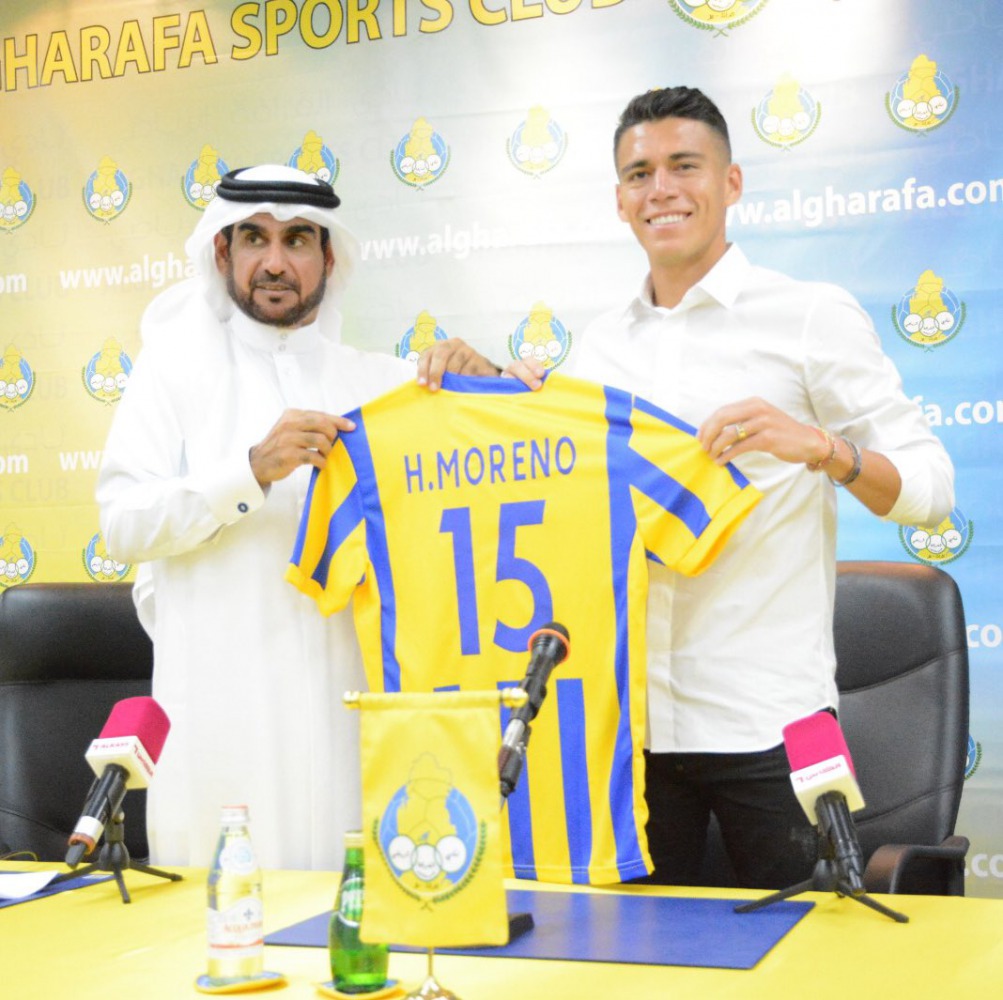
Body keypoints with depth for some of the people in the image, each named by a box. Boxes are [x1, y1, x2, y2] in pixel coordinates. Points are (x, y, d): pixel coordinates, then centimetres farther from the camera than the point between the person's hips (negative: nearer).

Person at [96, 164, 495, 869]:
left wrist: (479, 381, -4)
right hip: (220, 702, -2)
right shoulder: (176, 371, 8)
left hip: (351, 700, 2)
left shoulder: (379, 381, 15)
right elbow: (123, 524, -5)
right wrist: (253, 471, -17)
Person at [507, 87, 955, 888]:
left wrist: (820, 447, -22)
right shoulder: (600, 345, 12)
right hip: (628, 719, 5)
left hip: (765, 725, -4)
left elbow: (932, 485, -5)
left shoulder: (812, 317, -2)